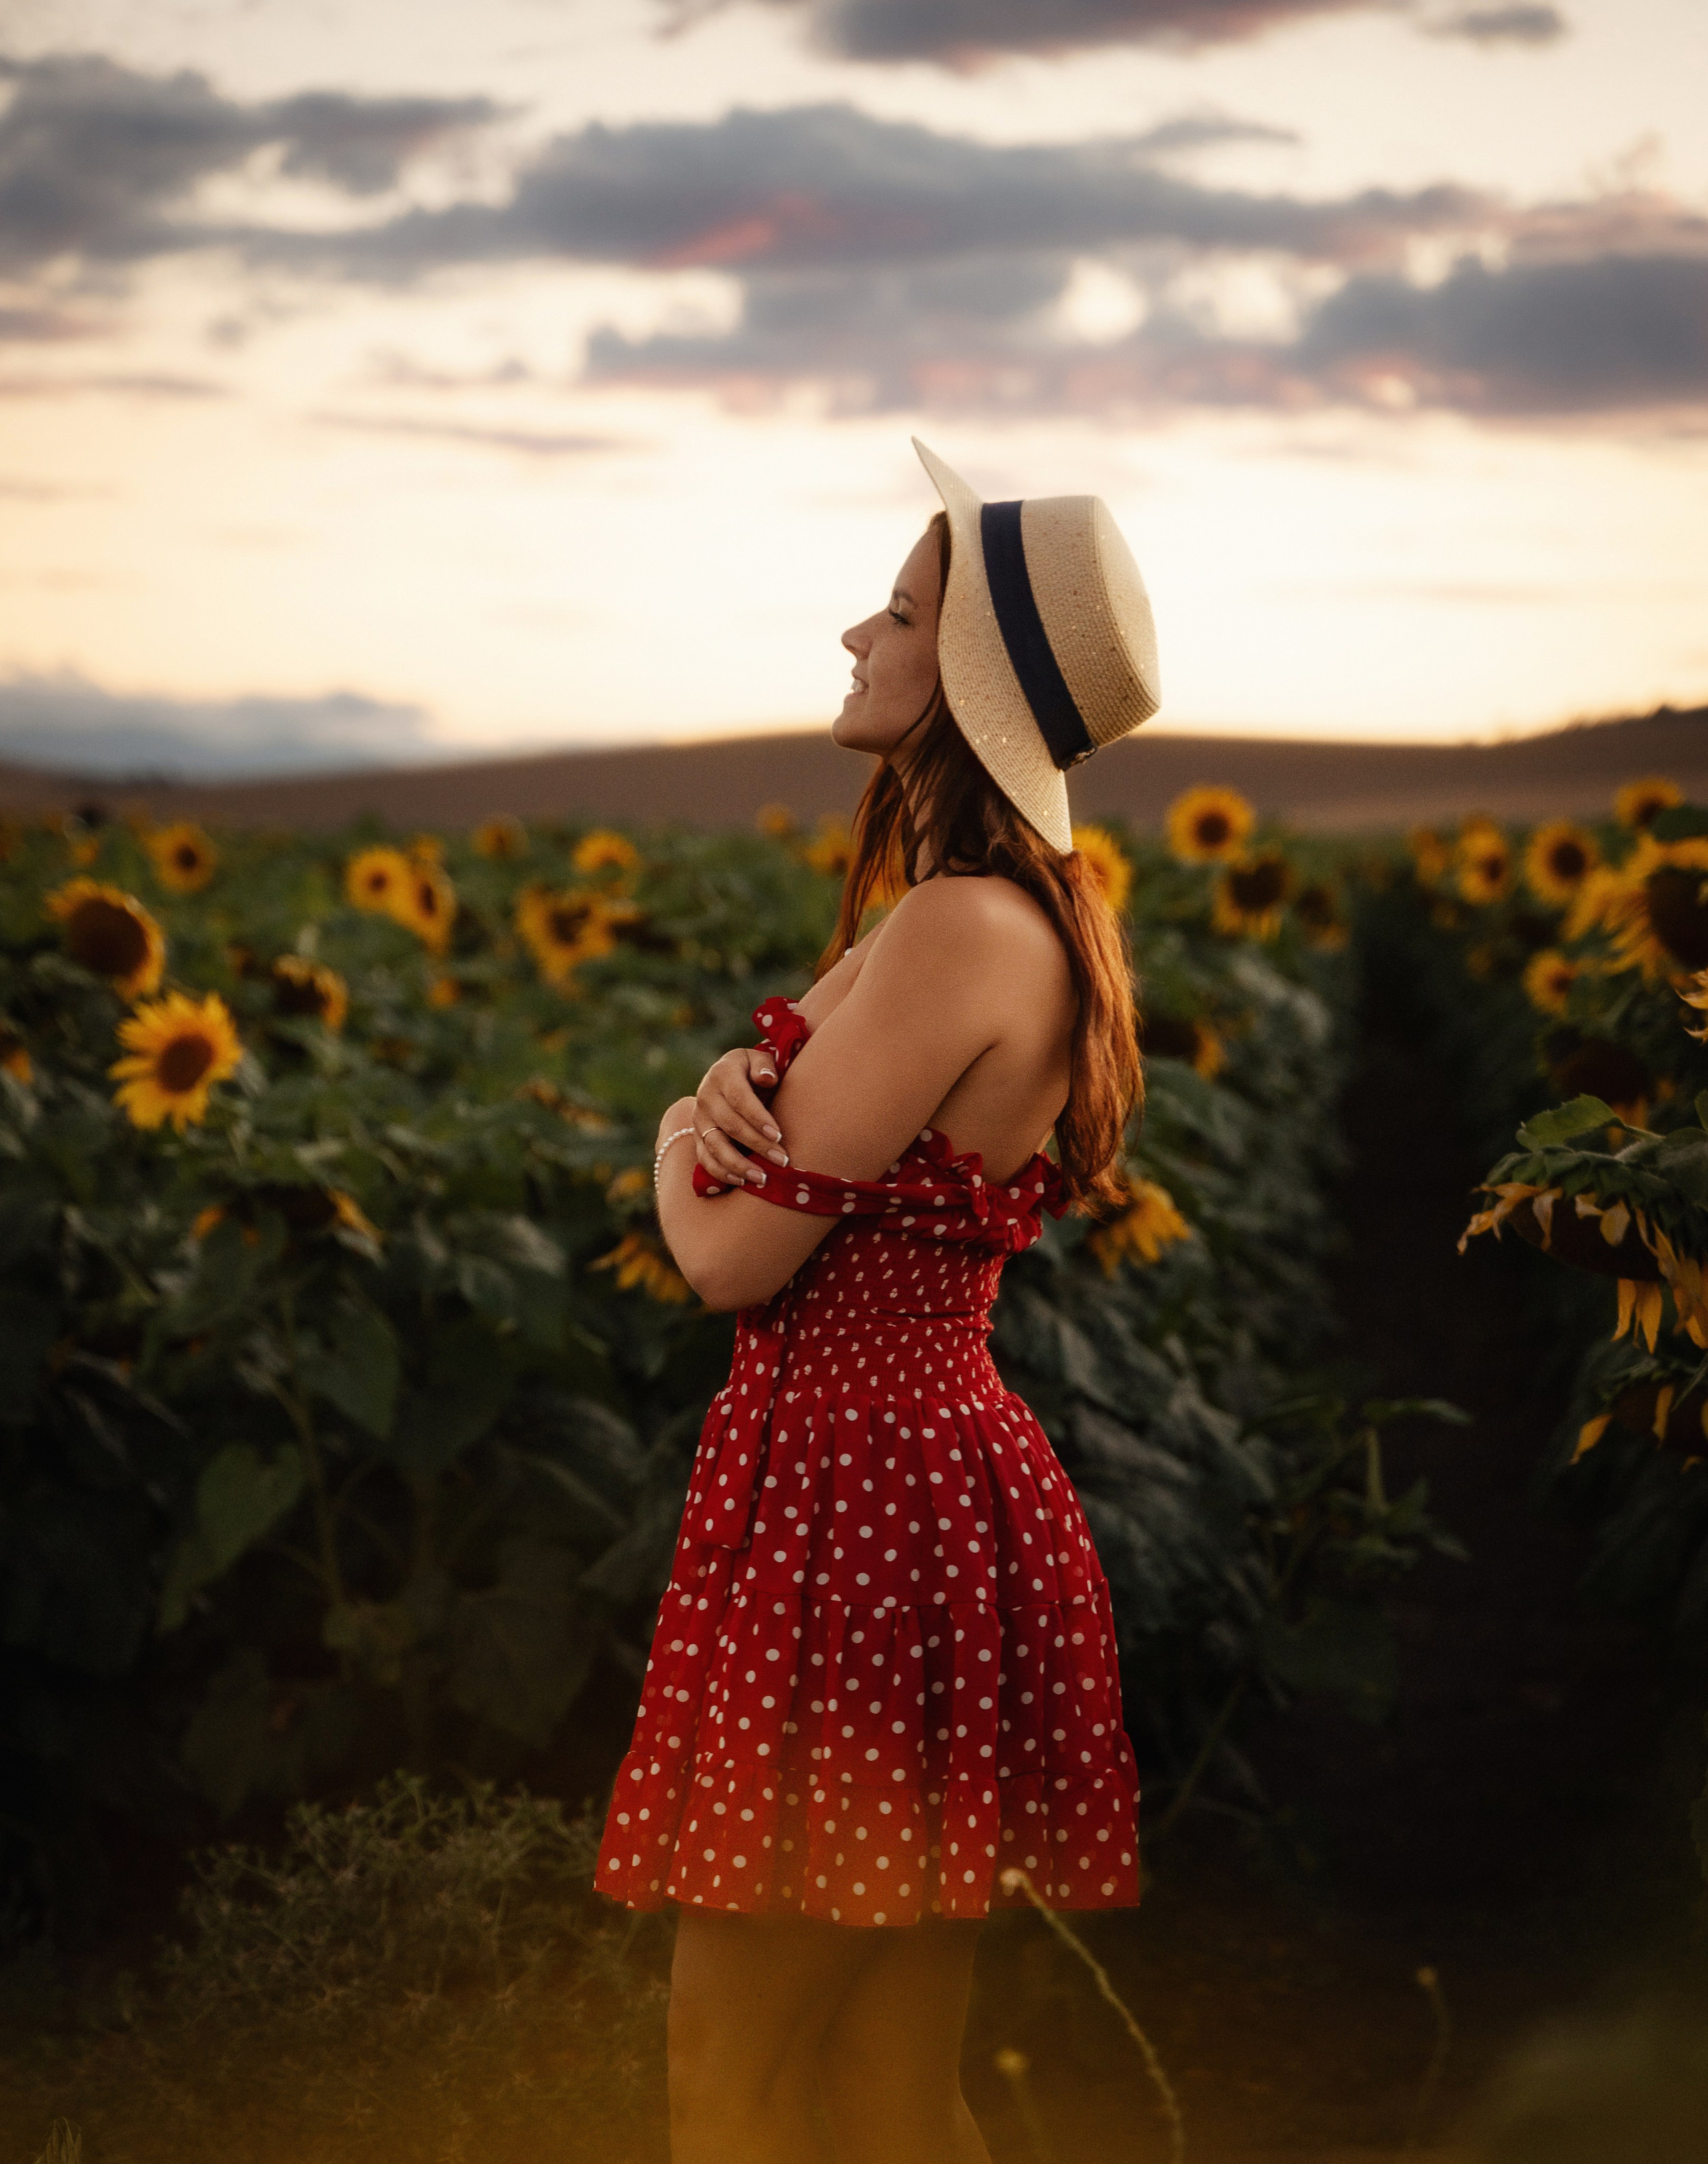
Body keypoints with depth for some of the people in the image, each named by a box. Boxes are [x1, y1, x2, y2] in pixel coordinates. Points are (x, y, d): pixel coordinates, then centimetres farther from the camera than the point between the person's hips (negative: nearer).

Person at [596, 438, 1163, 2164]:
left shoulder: (959, 929, -19)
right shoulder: (1015, 918, 14)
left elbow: (736, 1253, -17)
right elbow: (818, 1141, 16)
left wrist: (687, 1139, 4)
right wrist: (739, 1092, -6)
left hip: (853, 1486, -10)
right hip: (929, 1457, 10)